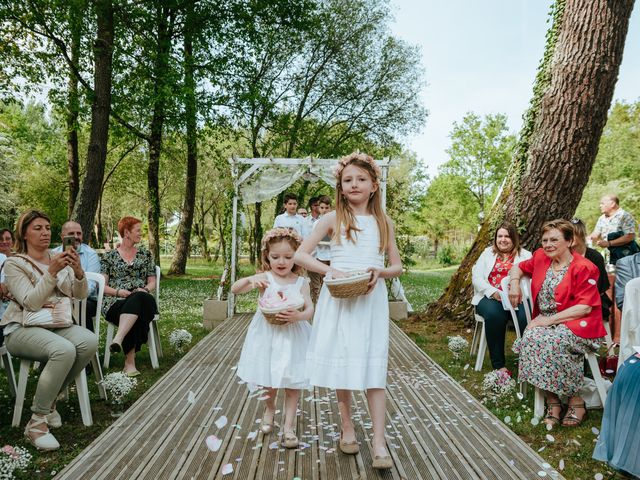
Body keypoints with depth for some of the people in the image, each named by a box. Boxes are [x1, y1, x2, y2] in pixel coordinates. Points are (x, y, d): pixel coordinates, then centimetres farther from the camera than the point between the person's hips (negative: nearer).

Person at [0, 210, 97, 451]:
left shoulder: (59, 259, 12)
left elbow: (80, 295, 4)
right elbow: (31, 303, -15)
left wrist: (78, 270, -16)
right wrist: (51, 272, -25)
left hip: (56, 324, 5)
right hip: (21, 328, -5)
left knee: (90, 341, -27)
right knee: (64, 350, -35)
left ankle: (48, 398, -5)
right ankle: (37, 422, -21)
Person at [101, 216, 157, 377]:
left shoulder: (145, 254, 20)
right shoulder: (109, 256, 14)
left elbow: (152, 282, 18)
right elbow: (102, 285, 8)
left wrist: (145, 289, -6)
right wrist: (118, 292, -12)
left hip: (141, 298, 2)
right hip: (116, 302, -1)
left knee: (137, 299, -40)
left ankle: (118, 340, -54)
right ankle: (130, 361, -43)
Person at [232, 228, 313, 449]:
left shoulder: (301, 282, -2)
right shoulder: (265, 278, -5)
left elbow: (310, 309, -9)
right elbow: (235, 288, -14)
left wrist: (298, 316, -30)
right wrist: (250, 280, -33)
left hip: (292, 337, 0)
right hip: (267, 336, 0)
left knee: (292, 382, 4)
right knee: (269, 382, 14)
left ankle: (289, 426, 19)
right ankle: (269, 408, 45)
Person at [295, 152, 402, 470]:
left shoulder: (383, 222, 7)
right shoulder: (333, 219, 1)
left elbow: (397, 267, 9)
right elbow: (300, 255, -1)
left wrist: (379, 272, -13)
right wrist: (329, 270, -17)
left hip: (372, 301, 1)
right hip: (339, 301, 0)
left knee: (373, 366, -2)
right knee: (341, 364, 7)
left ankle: (379, 442, 4)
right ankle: (347, 428, 25)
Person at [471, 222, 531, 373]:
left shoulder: (526, 255, 16)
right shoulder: (488, 253, 19)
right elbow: (476, 277, 7)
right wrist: (494, 292, -12)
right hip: (490, 297, 0)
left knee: (526, 315, -34)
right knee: (494, 313, -34)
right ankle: (498, 364, -25)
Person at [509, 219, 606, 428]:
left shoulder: (583, 268, -8)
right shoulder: (541, 258, 10)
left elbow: (585, 307, -14)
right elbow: (518, 267, 28)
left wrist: (550, 320, -19)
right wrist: (514, 282, 5)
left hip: (576, 324, -5)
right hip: (545, 321, 5)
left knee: (551, 342, -36)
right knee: (529, 339, -29)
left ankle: (576, 401, -14)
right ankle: (552, 402, -18)